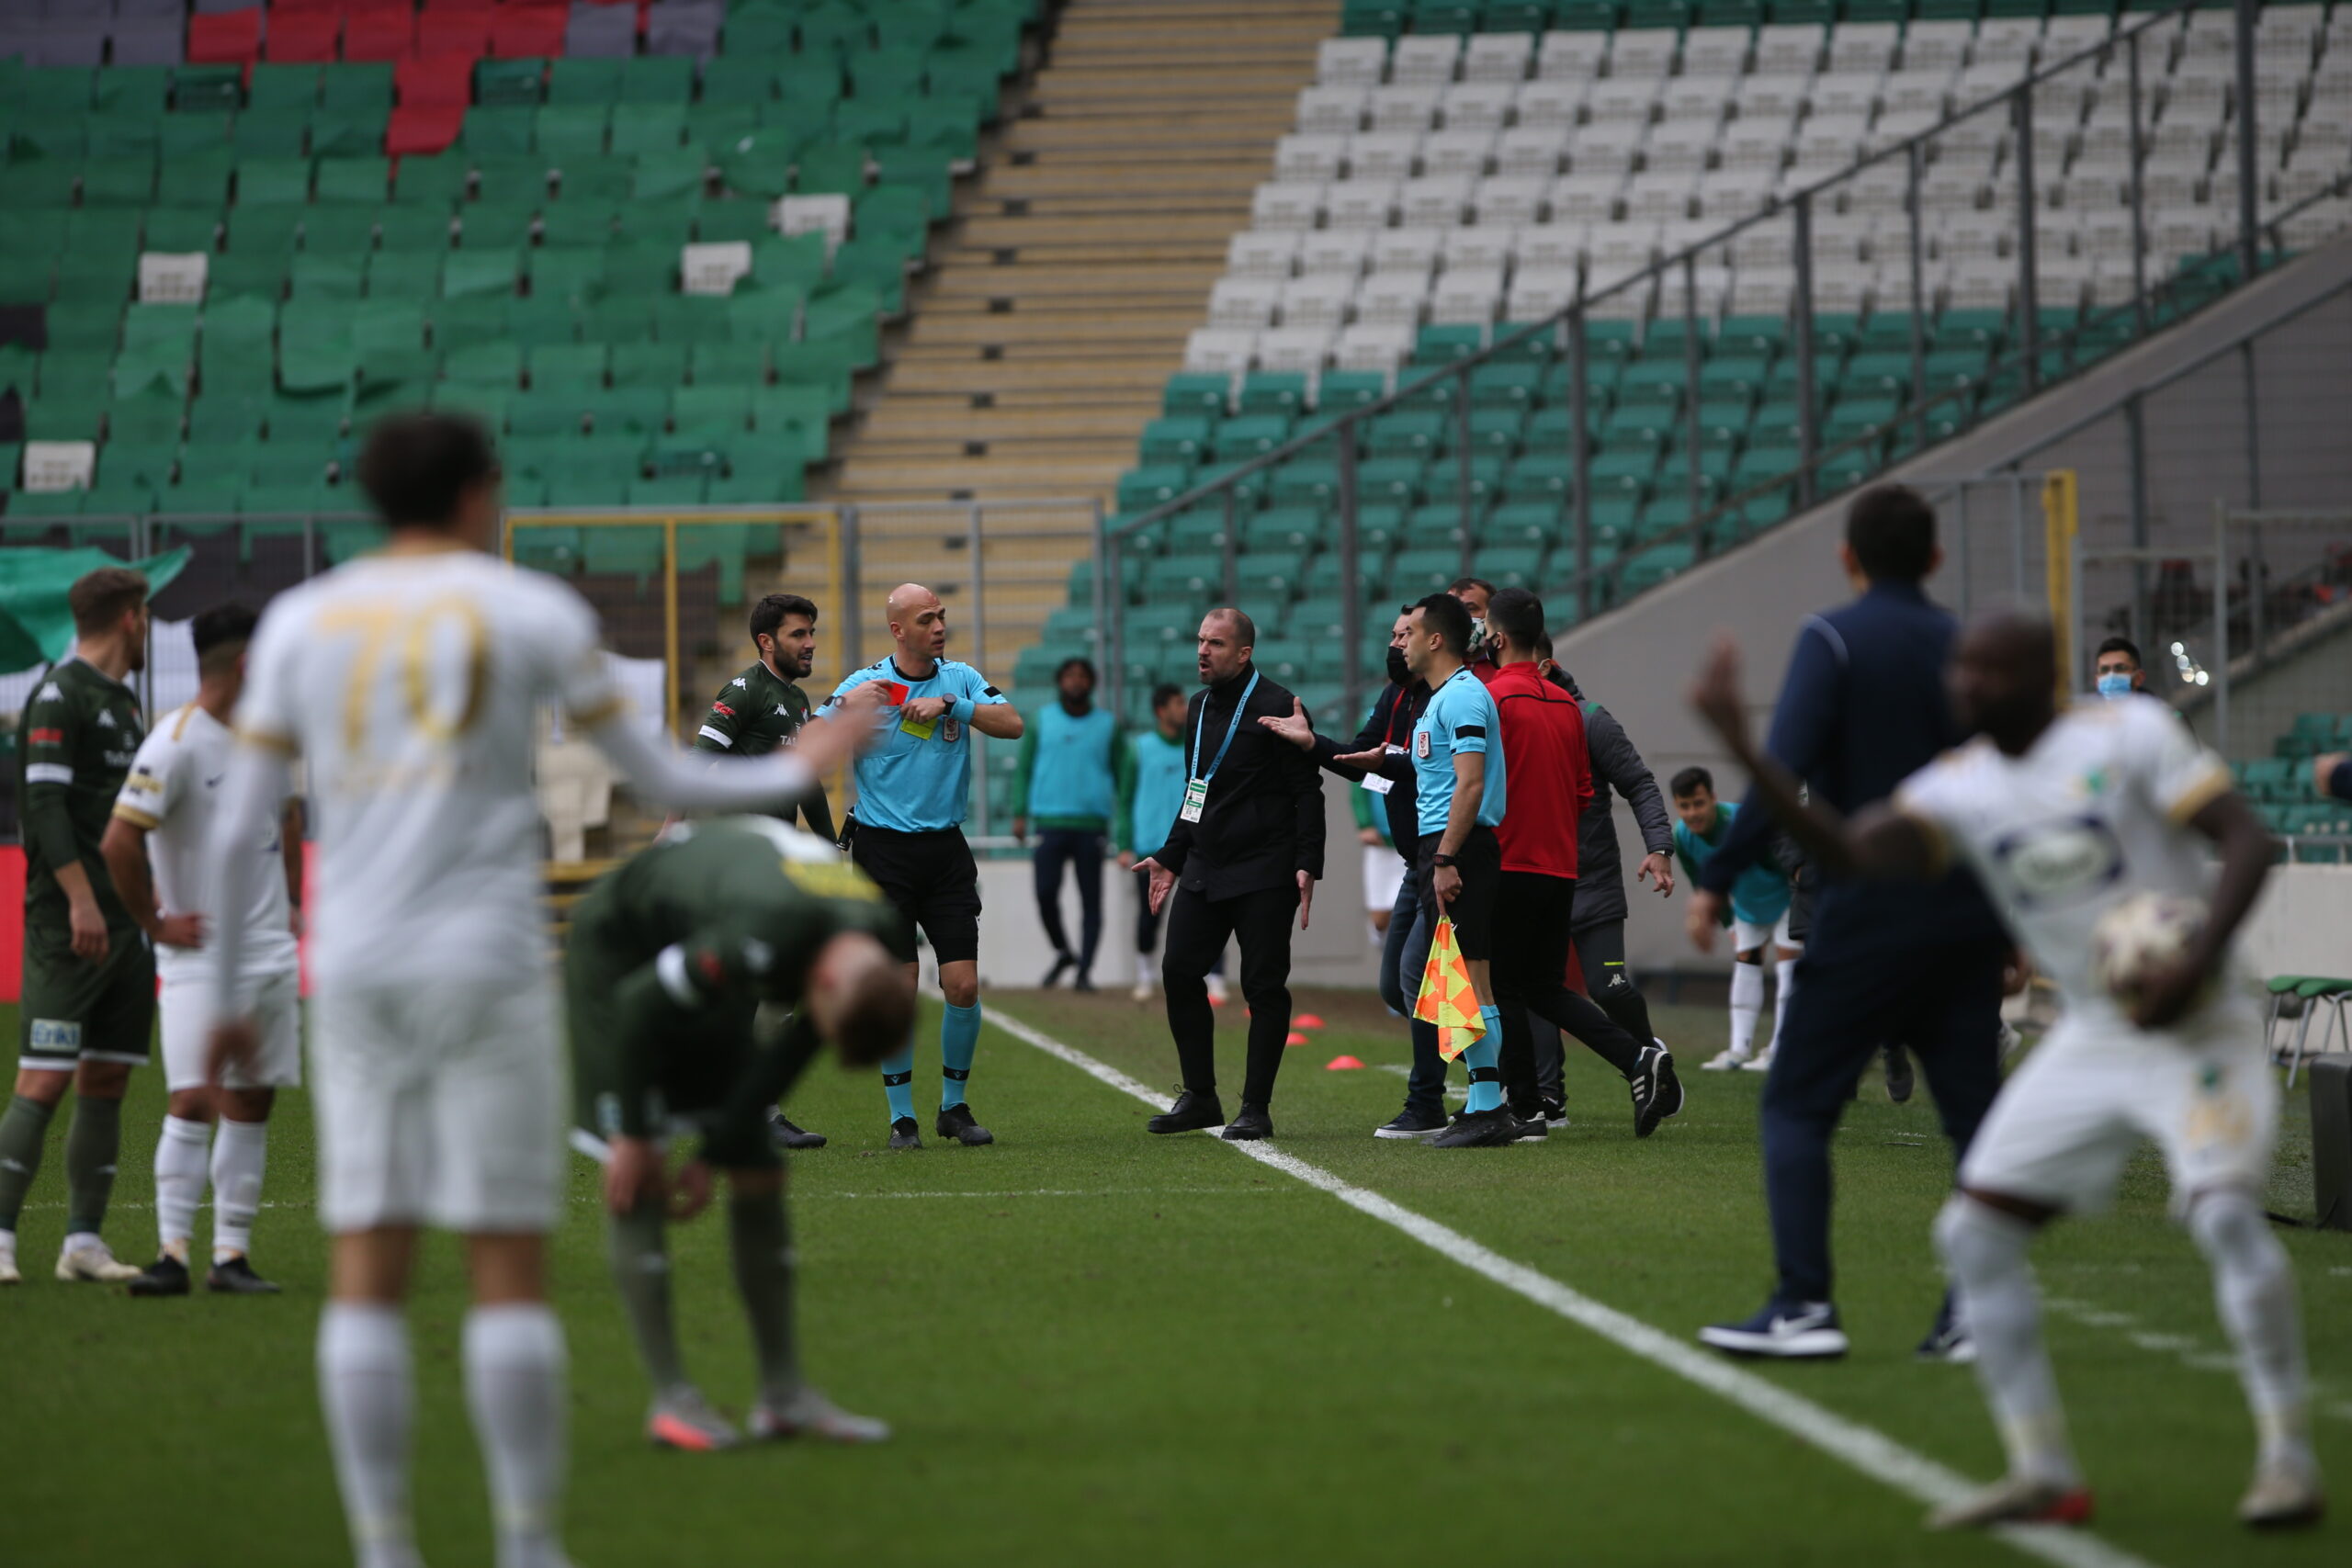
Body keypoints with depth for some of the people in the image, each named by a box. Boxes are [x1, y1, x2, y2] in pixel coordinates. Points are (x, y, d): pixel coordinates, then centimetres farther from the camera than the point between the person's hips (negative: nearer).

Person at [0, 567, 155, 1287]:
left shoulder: (124, 704, 19)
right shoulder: (59, 695, -8)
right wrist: (80, 898, -22)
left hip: (126, 923, 9)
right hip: (67, 925, -9)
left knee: (107, 1084, 6)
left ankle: (84, 1241, 8)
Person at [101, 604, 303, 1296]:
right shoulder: (176, 744, -14)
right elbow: (119, 842, -20)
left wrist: (293, 903, 19)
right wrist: (156, 923, -13)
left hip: (271, 953, 7)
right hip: (200, 955, -7)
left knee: (251, 1105, 5)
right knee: (193, 1101, -13)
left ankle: (232, 1255, 7)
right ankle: (173, 1251, -11)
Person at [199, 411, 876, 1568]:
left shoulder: (298, 621, 10)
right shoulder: (531, 612, 1)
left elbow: (236, 832, 7)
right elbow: (659, 780, 7)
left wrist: (227, 998, 15)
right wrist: (790, 776, 24)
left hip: (351, 968, 3)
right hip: (486, 965, -3)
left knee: (367, 1270, 3)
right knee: (508, 1264, 0)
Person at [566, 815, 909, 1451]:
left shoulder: (887, 948, -19)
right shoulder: (765, 939, -42)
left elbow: (789, 1055, -5)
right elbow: (640, 1006, -28)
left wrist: (716, 1154, -4)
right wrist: (633, 1135, -18)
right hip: (621, 958, -7)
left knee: (760, 1172, 2)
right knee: (636, 1182, -15)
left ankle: (783, 1392, 6)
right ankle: (671, 1398, -12)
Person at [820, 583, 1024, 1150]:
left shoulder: (960, 678, 6)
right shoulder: (865, 684, -1)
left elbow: (1012, 724, -8)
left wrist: (950, 704, -17)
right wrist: (844, 705, -22)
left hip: (946, 849, 2)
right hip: (883, 851, -2)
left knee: (963, 985, -3)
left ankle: (954, 1106, 15)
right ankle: (901, 1115, 5)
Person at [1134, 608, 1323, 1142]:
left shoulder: (1275, 707, -9)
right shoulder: (1201, 707, 15)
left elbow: (1306, 792, -10)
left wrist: (1307, 864, -17)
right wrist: (1170, 857, 20)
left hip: (1264, 873, -7)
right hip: (1204, 869, 7)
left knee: (1264, 986, -4)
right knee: (1179, 972, 2)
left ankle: (1256, 1108, 2)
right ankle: (1200, 1097, 12)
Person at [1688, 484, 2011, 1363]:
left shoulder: (1836, 640, -6)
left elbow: (1783, 770, -17)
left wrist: (1717, 882, -13)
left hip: (1869, 912, -5)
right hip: (1968, 917, 5)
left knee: (1796, 1106, 0)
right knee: (1971, 1108, 8)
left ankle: (1804, 1306, -9)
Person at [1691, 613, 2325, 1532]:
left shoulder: (2130, 737, -11)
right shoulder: (1958, 788, 2)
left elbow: (2246, 842, -14)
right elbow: (1849, 853, -12)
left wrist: (2197, 962, -28)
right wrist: (1740, 745, -19)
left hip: (2197, 1021, -6)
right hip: (2090, 1036, 6)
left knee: (2223, 1209, -26)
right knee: (1975, 1232, -1)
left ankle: (2289, 1457, -14)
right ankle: (2043, 1474, 5)